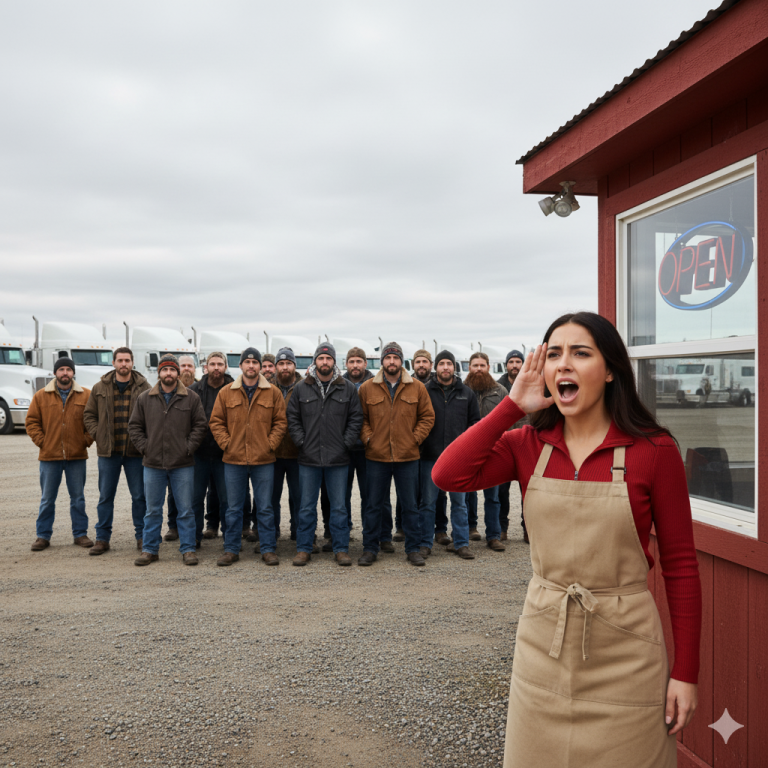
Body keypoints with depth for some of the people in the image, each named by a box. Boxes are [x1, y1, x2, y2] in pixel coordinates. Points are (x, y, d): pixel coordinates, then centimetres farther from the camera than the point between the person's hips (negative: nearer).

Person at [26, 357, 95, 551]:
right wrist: (41, 441, -4)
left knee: (78, 498, 8)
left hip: (77, 456, 0)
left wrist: (87, 440, -3)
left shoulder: (86, 395, 2)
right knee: (47, 499, 8)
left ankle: (80, 534, 18)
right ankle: (43, 536, 18)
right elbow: (31, 421, 6)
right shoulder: (41, 396, 3)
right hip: (49, 456, 0)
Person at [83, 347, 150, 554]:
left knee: (139, 496, 6)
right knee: (105, 496, 9)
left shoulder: (144, 387, -1)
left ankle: (141, 537, 18)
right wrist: (97, 435, 0)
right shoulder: (100, 388, 5)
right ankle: (102, 539, 19)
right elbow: (89, 414, 12)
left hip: (135, 451, -1)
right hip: (108, 451, 2)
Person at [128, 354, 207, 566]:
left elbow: (200, 425, 3)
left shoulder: (191, 398, 1)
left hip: (183, 465, -1)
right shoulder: (145, 398, 6)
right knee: (153, 510, 11)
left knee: (186, 510, 4)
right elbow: (134, 426, 10)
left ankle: (188, 549, 14)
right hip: (153, 464, 2)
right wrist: (144, 447, -1)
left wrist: (189, 447, -5)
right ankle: (150, 550, 21)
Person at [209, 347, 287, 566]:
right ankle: (231, 550, 20)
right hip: (233, 460, 1)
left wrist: (271, 443, -6)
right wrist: (225, 443, -4)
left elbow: (280, 422, 4)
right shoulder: (226, 393, 4)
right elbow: (216, 421, 7)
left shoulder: (273, 393, 2)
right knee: (233, 509, 10)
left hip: (263, 460, -1)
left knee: (265, 508, 6)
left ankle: (268, 549, 15)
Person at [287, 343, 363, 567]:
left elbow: (356, 419, 6)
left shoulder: (348, 388, 4)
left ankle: (341, 549, 17)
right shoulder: (301, 388, 5)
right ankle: (303, 549, 18)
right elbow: (292, 418, 8)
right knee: (307, 507, 8)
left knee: (339, 507, 7)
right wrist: (301, 442, -2)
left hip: (338, 459, 0)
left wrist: (346, 443, -3)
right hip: (308, 458, 1)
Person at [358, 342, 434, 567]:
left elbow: (427, 417, 7)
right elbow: (361, 418, 8)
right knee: (374, 505, 8)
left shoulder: (417, 388, 3)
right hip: (376, 457, 0)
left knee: (410, 505, 8)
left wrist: (415, 438, -3)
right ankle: (369, 549, 20)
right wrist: (368, 438, -5)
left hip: (408, 457, 0)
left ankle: (413, 549, 20)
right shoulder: (367, 388, 2)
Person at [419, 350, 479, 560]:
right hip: (430, 456, -2)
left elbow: (475, 421, 13)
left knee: (459, 502, 8)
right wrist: (419, 441, -4)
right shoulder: (425, 391, 1)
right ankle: (425, 543, 15)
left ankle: (461, 543, 18)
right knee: (427, 502, 5)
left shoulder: (466, 393, 9)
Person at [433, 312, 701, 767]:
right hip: (543, 642, 3)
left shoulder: (654, 451, -11)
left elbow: (681, 564, -6)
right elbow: (448, 475, -17)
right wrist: (513, 405, -15)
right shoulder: (528, 446, -1)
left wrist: (686, 673, -5)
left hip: (623, 653, -3)